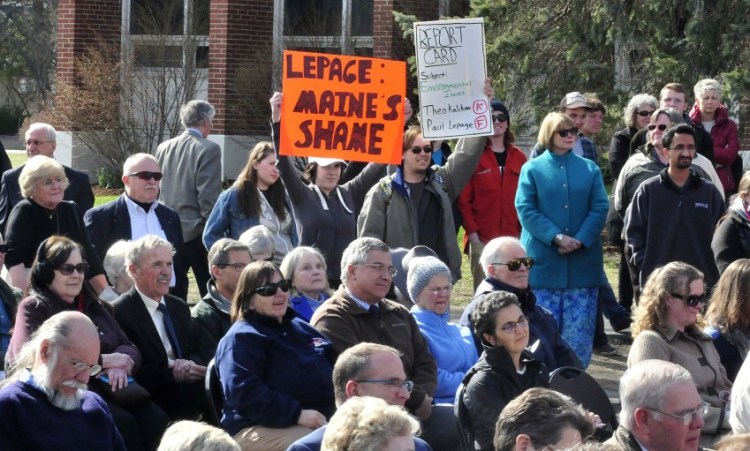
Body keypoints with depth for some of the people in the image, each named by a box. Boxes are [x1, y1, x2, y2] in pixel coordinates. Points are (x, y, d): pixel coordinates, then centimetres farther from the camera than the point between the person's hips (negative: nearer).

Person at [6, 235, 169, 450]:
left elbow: (129, 348, 18)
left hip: (109, 388, 6)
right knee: (122, 423, -33)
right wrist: (101, 361, -11)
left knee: (156, 419, -25)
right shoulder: (33, 309, 5)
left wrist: (121, 364, -10)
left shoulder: (93, 306, 24)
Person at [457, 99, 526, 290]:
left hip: (513, 238, 3)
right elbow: (463, 199, -3)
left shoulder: (519, 157, 12)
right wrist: (472, 233, -10)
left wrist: (524, 231, 2)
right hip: (481, 239, -3)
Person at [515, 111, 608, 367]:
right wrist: (556, 237, -16)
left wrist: (580, 240, -13)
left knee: (579, 328, 0)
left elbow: (600, 208, 2)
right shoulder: (532, 169, 5)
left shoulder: (590, 169, 11)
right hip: (543, 263, -2)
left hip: (582, 263, 2)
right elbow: (525, 209, -4)